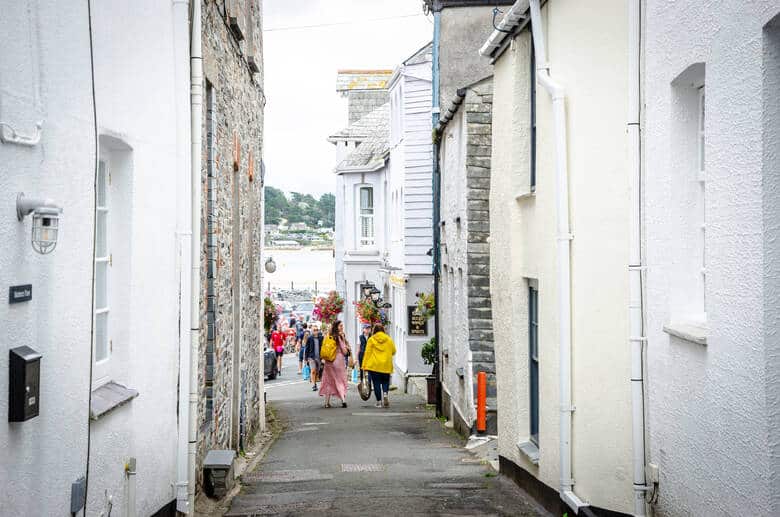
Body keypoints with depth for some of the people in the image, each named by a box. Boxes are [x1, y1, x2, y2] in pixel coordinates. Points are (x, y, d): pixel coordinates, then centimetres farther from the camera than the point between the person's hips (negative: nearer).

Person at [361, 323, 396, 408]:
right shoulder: (389, 339, 3)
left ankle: (379, 401, 3)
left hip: (374, 365, -2)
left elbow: (367, 353, -4)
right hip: (386, 366, 2)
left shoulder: (371, 339, -3)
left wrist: (364, 365, 0)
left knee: (376, 383, 4)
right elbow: (393, 351, 9)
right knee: (385, 382, 13)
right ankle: (385, 393, -14)